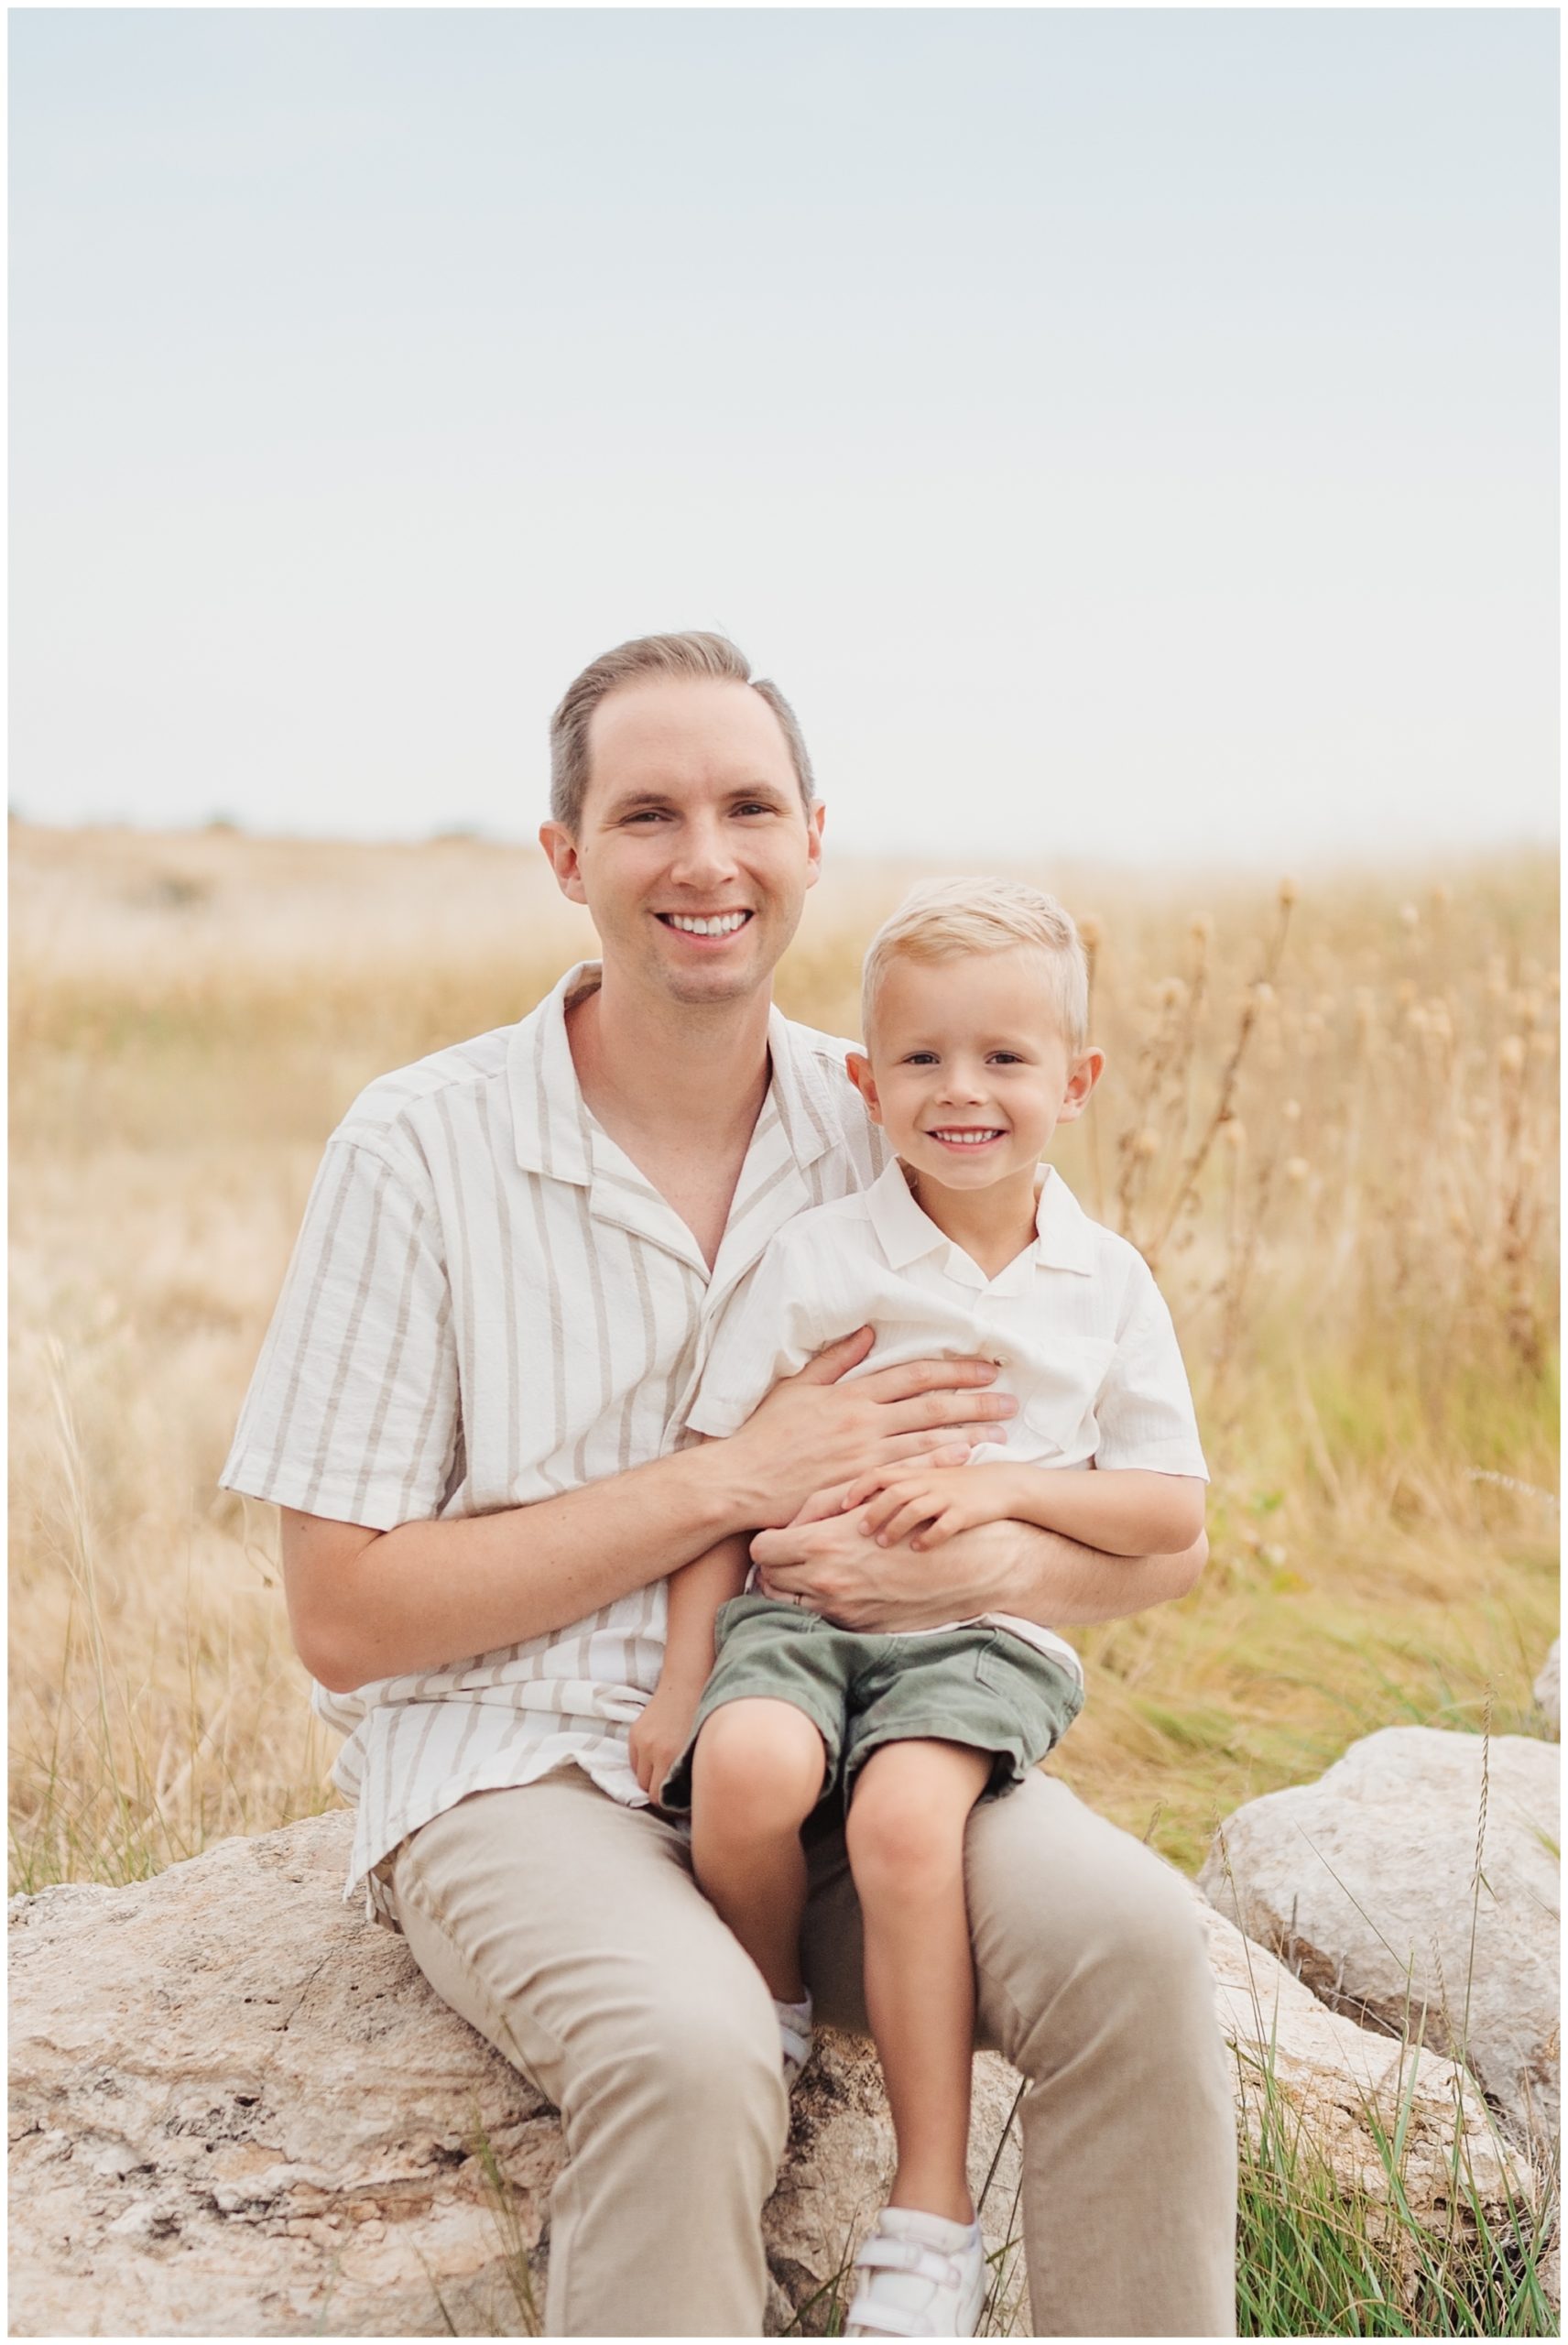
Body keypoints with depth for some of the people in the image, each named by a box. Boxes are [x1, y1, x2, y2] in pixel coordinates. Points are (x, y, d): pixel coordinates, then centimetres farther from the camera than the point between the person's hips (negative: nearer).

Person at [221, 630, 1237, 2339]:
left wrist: (978, 1558, -17)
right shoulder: (418, 1151, -5)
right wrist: (734, 1482, -13)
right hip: (517, 1766, -3)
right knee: (689, 2047, -34)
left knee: (1132, 1940, -26)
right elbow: (343, 1617, -7)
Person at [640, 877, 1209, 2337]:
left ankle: (931, 2218, -16)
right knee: (750, 1764, -33)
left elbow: (1173, 1513, 6)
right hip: (805, 1607, 1)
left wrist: (1006, 1484, -10)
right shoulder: (817, 1259, 1)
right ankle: (768, 2019, 1)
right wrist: (683, 1672, -3)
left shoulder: (1107, 1286, 5)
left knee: (904, 1814, -30)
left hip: (986, 1634, 0)